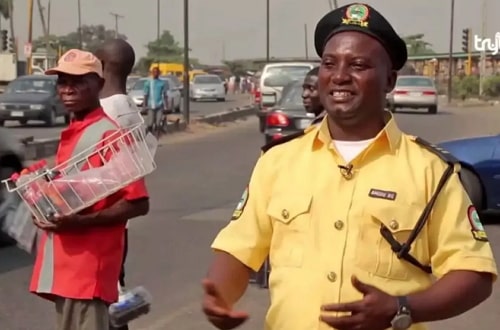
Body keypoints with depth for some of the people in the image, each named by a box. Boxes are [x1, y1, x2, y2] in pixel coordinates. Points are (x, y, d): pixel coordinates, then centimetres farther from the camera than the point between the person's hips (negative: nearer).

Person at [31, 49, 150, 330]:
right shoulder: (71, 134, 15)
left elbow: (138, 203, -17)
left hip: (89, 266, -10)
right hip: (64, 263, 10)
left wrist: (82, 221, -23)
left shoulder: (109, 135, -13)